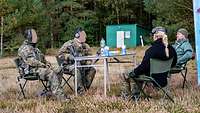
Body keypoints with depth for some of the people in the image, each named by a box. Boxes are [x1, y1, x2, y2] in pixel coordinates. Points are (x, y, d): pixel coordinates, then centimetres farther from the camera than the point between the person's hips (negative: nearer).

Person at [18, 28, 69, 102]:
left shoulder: (34, 48, 25)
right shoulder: (24, 49, -8)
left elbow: (42, 59, 30)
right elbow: (31, 61, -19)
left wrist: (47, 63, 8)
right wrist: (43, 65, -17)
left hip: (40, 67, 10)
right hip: (32, 70, -10)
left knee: (58, 71, -8)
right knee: (51, 73, -30)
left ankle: (51, 90, -12)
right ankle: (59, 96, -34)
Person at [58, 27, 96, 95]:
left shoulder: (85, 46, 12)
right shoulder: (68, 44, -5)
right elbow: (60, 54, -8)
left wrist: (86, 62, -11)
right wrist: (69, 56, -24)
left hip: (81, 65, 6)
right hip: (68, 66, -6)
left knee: (92, 70, -17)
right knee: (77, 70, -37)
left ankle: (85, 88, -16)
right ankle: (80, 91, -33)